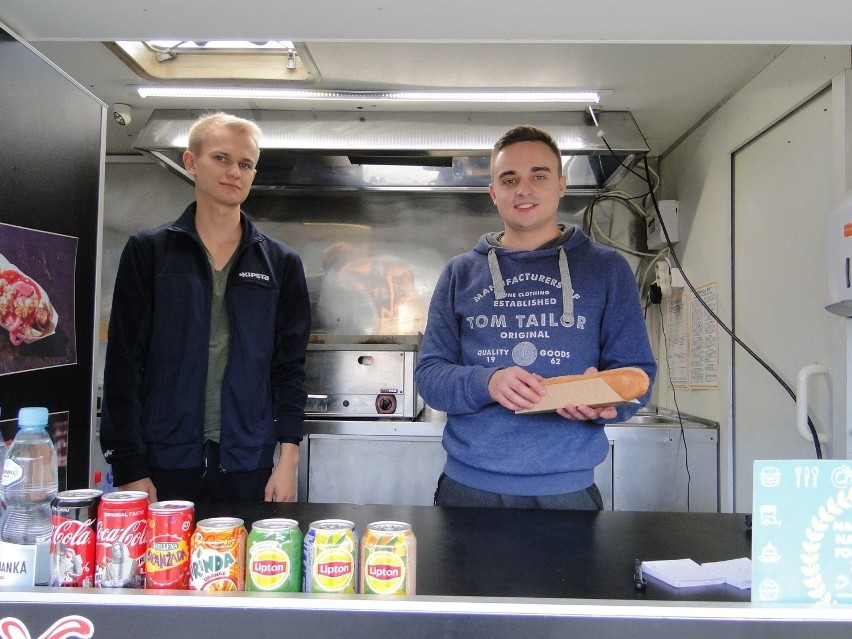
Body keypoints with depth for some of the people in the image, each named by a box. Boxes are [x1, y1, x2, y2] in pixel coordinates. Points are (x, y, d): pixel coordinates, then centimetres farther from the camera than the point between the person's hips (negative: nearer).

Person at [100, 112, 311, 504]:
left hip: (249, 467, 1)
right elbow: (124, 364, -1)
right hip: (163, 463, -1)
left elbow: (289, 367, 4)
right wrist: (129, 468, -6)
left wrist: (288, 460, -4)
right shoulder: (147, 251, 2)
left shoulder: (281, 263, 5)